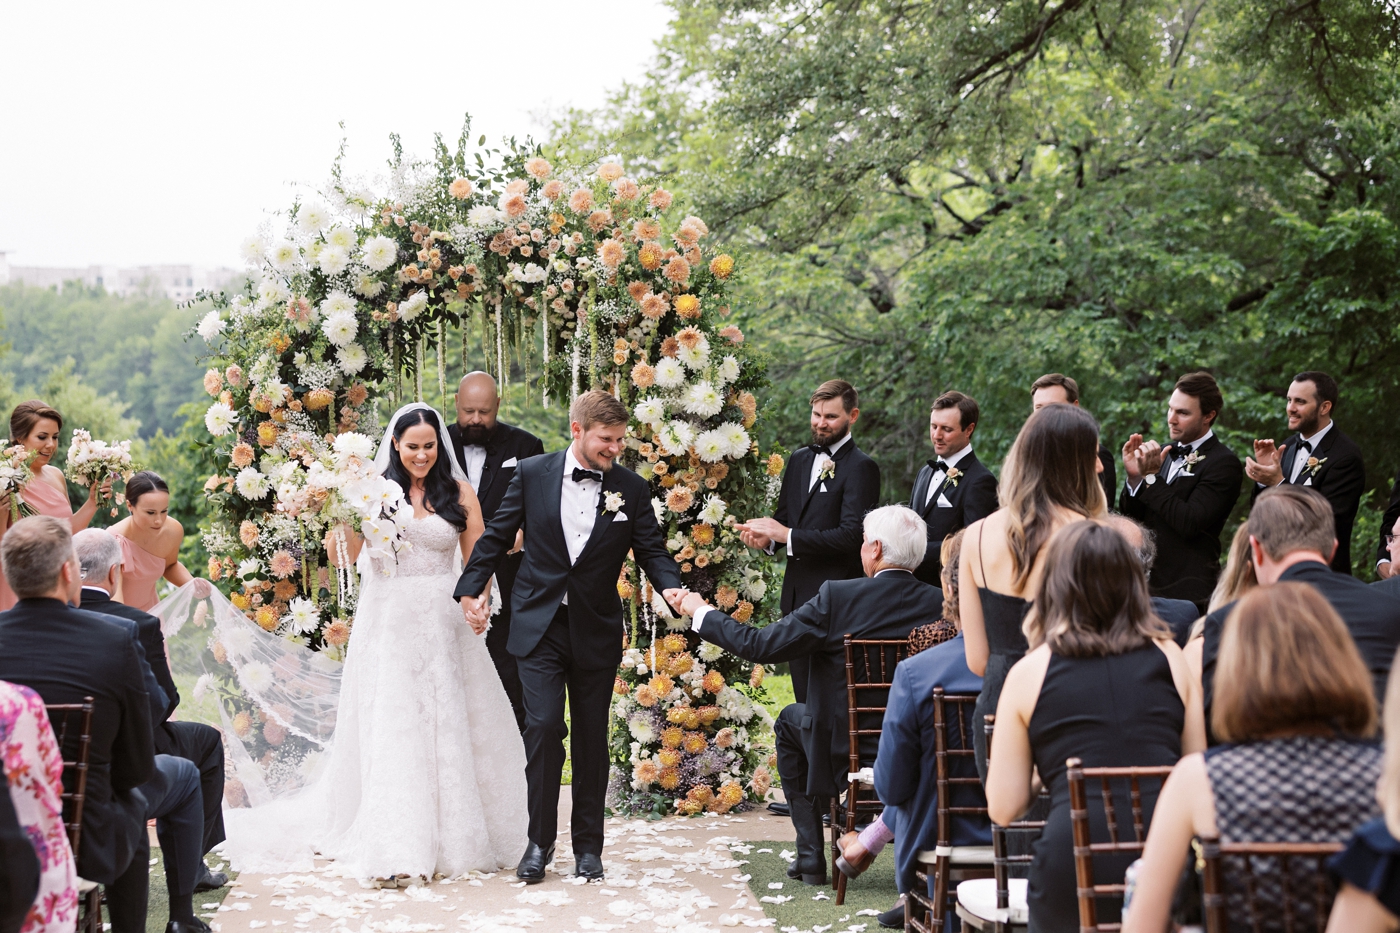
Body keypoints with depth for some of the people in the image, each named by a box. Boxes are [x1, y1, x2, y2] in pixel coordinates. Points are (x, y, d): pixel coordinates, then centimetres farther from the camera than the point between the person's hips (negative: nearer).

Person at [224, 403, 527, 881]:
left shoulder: (459, 492, 6)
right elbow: (345, 554, -5)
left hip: (444, 622, 2)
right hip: (389, 622, -2)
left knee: (450, 726, 7)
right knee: (391, 731, -5)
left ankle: (456, 836, 20)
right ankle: (395, 850, -6)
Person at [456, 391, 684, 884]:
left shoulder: (631, 488, 0)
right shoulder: (532, 474, -2)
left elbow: (651, 549, 2)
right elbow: (497, 536, 6)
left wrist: (670, 585, -17)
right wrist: (471, 589, 0)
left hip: (596, 633, 1)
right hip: (539, 626, -1)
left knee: (591, 737, 8)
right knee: (544, 727, -10)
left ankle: (588, 844, 20)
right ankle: (539, 840, 4)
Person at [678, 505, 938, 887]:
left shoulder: (837, 597, -15)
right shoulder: (940, 604, -8)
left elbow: (759, 645, -11)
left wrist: (702, 613, 5)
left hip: (844, 753, -3)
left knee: (791, 720, 28)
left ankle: (811, 855, 27)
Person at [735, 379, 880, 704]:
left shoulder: (861, 468, -10)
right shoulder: (800, 459, 15)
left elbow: (852, 535, -19)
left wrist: (788, 535, -19)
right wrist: (767, 535, -3)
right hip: (796, 595, 8)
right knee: (805, 700, 13)